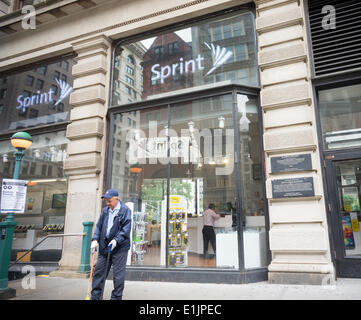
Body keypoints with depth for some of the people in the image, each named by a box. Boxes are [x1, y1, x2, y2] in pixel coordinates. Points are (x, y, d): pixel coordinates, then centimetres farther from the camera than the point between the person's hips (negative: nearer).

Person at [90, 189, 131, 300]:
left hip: (119, 248, -5)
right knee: (98, 272, 10)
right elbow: (98, 226, 13)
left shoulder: (125, 210, -7)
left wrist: (116, 240, -22)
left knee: (118, 276, 2)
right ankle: (95, 297, 23)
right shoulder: (105, 211, 10)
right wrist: (95, 239, -1)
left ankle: (116, 297, 15)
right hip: (104, 247, 6)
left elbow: (126, 229, -12)